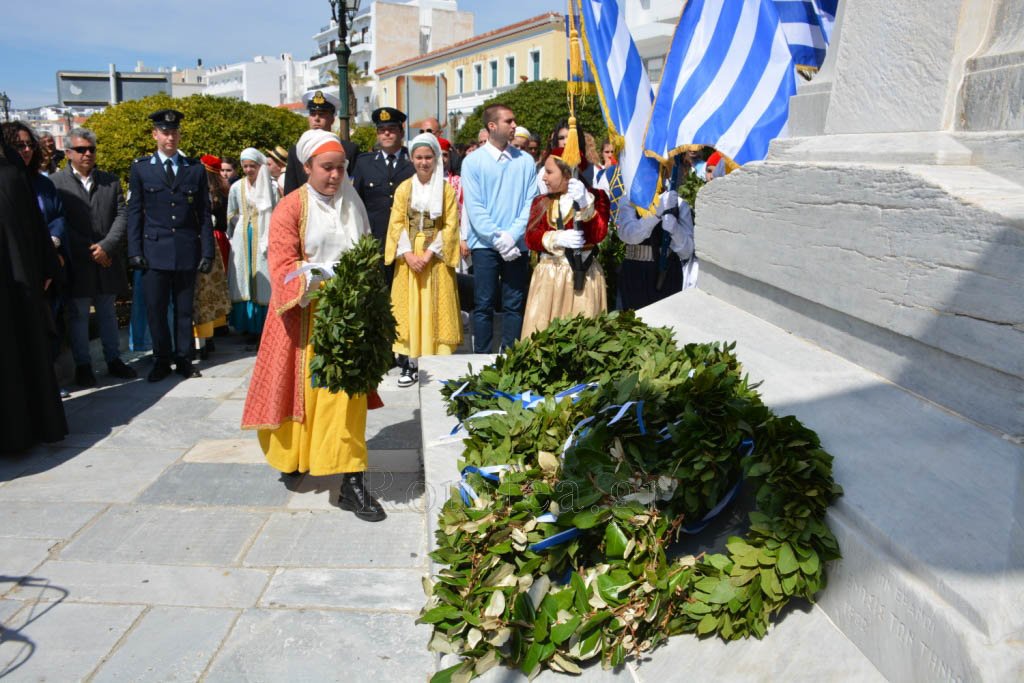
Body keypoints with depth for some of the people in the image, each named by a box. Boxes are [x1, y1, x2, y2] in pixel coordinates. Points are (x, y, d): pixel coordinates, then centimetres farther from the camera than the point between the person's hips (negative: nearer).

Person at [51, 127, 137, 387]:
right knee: (78, 315, 6)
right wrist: (89, 251, -13)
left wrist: (106, 246, -13)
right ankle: (82, 365, 15)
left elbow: (122, 216, 0)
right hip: (77, 263, -3)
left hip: (108, 261, 3)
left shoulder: (111, 181, 8)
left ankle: (113, 360, 22)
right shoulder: (55, 182, -3)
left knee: (108, 313, 13)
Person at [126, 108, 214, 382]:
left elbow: (204, 214, 6)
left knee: (184, 310, 8)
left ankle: (184, 359, 19)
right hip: (154, 251, 0)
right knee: (156, 310, 3)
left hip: (187, 251, 1)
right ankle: (161, 360, 16)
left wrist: (207, 252, 0)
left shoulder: (195, 169, 6)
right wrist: (134, 251, -3)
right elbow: (134, 212, 4)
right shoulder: (140, 168, 5)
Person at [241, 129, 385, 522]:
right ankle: (295, 453, 30)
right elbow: (282, 265, -11)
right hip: (306, 313, -3)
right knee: (305, 387, 5)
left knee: (345, 390, 0)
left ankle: (351, 480, 3)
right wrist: (317, 282, -25)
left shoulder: (352, 204, 10)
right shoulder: (292, 208, -5)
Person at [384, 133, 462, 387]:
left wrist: (428, 254, -14)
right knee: (409, 307, 2)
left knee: (435, 308, 0)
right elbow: (397, 224, 3)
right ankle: (409, 364, 6)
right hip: (408, 257, 2)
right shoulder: (403, 188, 7)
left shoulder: (446, 189, 1)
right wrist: (409, 254, -11)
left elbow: (450, 226, -5)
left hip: (436, 257, -2)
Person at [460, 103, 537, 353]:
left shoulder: (525, 161, 6)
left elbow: (530, 203, 1)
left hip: (517, 245, 2)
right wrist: (498, 238, -13)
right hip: (484, 245, -2)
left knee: (514, 305, 6)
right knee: (483, 305, 2)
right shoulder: (473, 161, 1)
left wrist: (512, 235, -11)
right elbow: (474, 207, -5)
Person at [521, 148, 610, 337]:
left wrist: (584, 204, -22)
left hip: (584, 276, -3)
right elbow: (531, 238, 0)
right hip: (549, 275, 3)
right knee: (542, 334, -1)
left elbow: (598, 234, -12)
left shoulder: (596, 197, 2)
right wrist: (557, 239, -15)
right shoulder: (541, 201, 12)